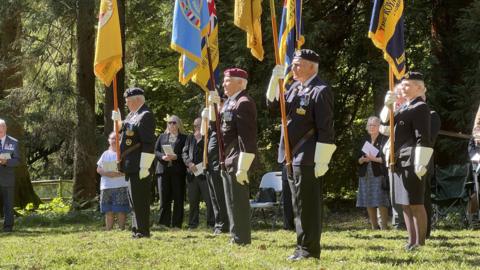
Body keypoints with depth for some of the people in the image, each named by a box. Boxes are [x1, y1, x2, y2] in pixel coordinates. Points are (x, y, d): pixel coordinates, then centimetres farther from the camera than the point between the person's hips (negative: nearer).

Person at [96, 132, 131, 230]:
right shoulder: (105, 154, 16)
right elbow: (98, 169, 14)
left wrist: (119, 174, -18)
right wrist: (106, 173, -7)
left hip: (121, 186, -4)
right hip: (106, 186, 4)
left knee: (121, 211, -6)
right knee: (109, 211, 5)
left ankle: (121, 230, -1)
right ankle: (108, 231, 10)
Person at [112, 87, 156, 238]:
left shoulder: (146, 116, -14)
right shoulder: (132, 115, 15)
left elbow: (148, 144, -20)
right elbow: (124, 130, 29)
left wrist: (144, 167, -23)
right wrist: (117, 120, 9)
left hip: (139, 167, -10)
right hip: (131, 166, 10)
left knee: (140, 199, -6)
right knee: (134, 199, 15)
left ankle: (143, 231, -1)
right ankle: (137, 230, 22)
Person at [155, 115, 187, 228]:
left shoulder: (184, 138, 6)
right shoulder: (162, 137, 17)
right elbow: (156, 151, 10)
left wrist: (175, 157, -16)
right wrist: (163, 157, -9)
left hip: (178, 171, -2)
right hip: (163, 170, 2)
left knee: (178, 198, -2)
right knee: (164, 198, -1)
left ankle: (177, 223, 3)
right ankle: (164, 222, 3)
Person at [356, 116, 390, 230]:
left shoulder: (384, 140, -1)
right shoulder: (365, 140, 16)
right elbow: (358, 159, 15)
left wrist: (375, 159, -18)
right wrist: (363, 159, -7)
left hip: (379, 175, -5)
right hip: (366, 176, 5)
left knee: (381, 202, -11)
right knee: (369, 203, 5)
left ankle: (384, 226, -6)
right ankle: (374, 226, 13)